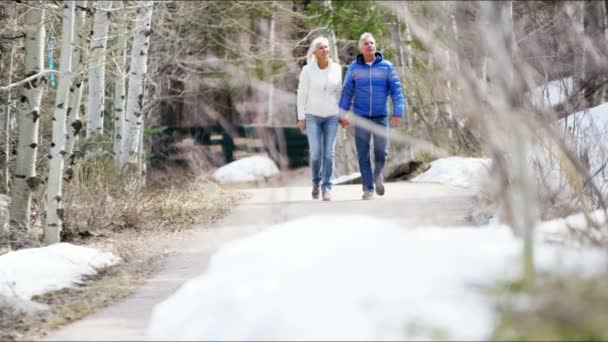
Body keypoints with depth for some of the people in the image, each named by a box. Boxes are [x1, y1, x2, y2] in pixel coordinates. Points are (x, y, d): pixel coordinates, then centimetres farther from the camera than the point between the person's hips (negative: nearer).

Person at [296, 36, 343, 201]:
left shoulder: (336, 69, 1)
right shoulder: (308, 70, -7)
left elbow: (339, 93, 10)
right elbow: (302, 94, -4)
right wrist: (301, 117, -7)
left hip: (331, 116, 2)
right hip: (312, 116, -2)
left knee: (329, 153, -5)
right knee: (316, 153, -11)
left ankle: (326, 188, 2)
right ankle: (316, 182, 15)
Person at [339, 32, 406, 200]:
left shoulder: (386, 67, 0)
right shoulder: (354, 68, 3)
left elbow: (396, 90, -2)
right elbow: (347, 92, 5)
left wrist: (398, 112, -11)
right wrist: (342, 114, -1)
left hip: (381, 117, 0)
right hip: (361, 117, 0)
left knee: (381, 152, -4)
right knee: (363, 155, -1)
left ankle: (377, 175, 27)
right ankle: (368, 188, 7)